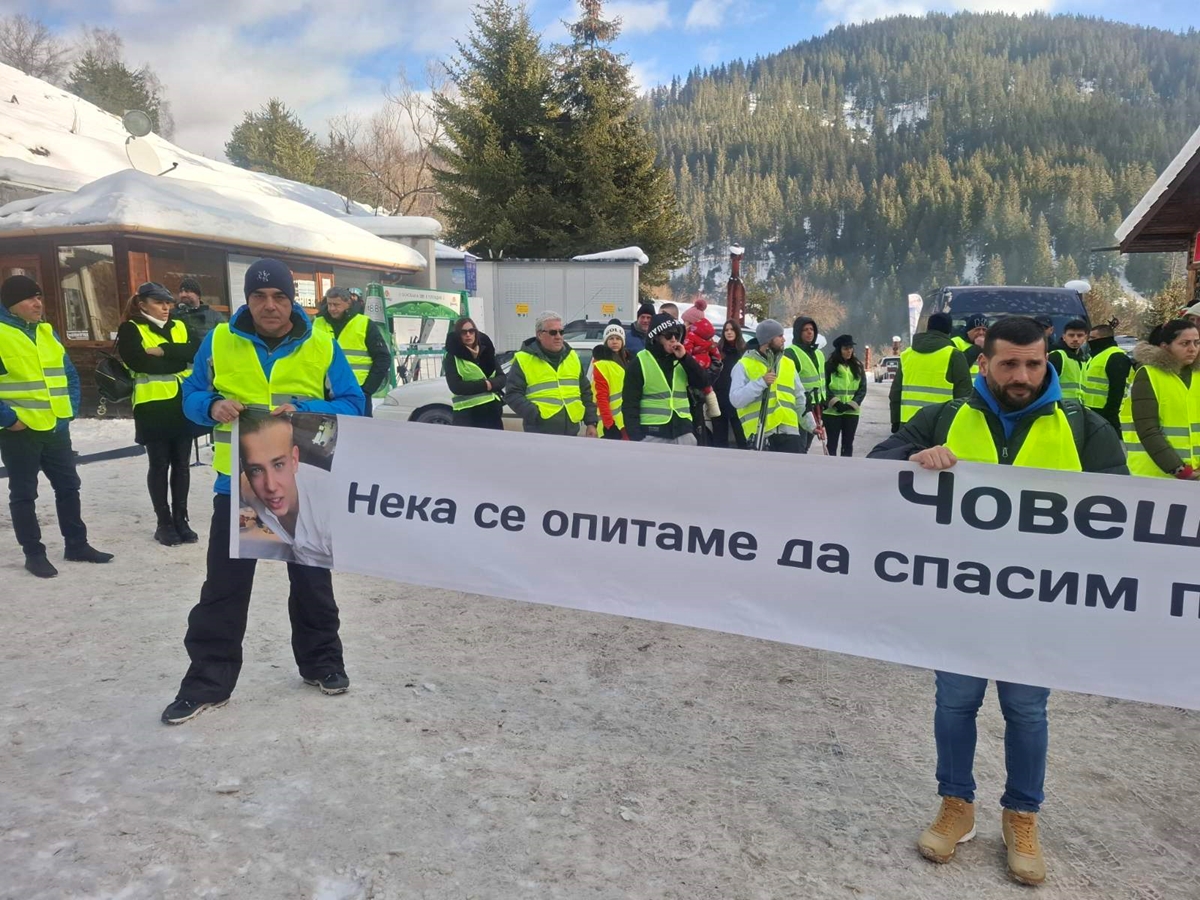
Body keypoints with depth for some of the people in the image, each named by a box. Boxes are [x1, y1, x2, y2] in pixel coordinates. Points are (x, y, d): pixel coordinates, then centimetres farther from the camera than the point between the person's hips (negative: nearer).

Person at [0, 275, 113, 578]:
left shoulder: (47, 331, 10)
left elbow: (69, 373, 16)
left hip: (56, 427, 7)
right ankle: (34, 553, 15)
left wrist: (70, 409, 6)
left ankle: (76, 544, 24)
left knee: (68, 486, 13)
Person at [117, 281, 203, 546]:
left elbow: (198, 350, -6)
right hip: (153, 406, -4)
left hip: (184, 405, 4)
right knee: (159, 465, 5)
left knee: (181, 464, 9)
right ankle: (164, 523, 14)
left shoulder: (181, 327, 13)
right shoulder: (131, 330, 0)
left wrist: (164, 351, -15)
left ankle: (181, 519, 19)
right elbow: (138, 361, -17)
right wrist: (179, 359, -9)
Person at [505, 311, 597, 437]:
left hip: (571, 432, 5)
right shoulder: (524, 360, -3)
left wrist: (591, 422, 11)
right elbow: (512, 394, -6)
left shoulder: (572, 356, 13)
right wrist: (535, 414, -18)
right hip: (540, 434, -5)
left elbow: (585, 392, 18)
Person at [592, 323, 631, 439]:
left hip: (628, 422, 8)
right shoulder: (601, 364, -10)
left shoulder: (628, 360, 15)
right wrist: (609, 423, -21)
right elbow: (601, 397, -16)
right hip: (613, 425, -8)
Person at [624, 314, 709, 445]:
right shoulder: (640, 362, -3)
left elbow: (702, 383, 2)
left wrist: (684, 358, -7)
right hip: (652, 434, -5)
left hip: (683, 433, 5)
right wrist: (636, 438, -13)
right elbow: (631, 403, -6)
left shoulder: (682, 360, 13)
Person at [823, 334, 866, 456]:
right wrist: (836, 403, -17)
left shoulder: (858, 366, 8)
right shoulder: (829, 365, -2)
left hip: (852, 411, 3)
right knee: (832, 443, 2)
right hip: (832, 411, -3)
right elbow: (824, 388, -6)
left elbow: (863, 388, 5)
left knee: (848, 444, 7)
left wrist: (851, 404, -9)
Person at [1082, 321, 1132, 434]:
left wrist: (1109, 415, -22)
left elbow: (1116, 391, -20)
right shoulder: (1096, 356, 20)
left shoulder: (1116, 357, -13)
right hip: (1093, 413, 11)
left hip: (1106, 415, -11)